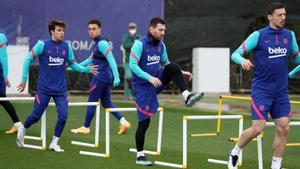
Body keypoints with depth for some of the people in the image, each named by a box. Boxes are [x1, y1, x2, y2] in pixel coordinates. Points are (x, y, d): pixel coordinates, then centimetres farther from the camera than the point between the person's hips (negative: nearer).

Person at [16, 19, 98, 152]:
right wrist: (24, 79, -4)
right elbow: (28, 59, -4)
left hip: (60, 89, 3)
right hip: (44, 89, -3)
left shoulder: (66, 47, 1)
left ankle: (54, 143, 10)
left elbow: (72, 64, 14)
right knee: (36, 116, 4)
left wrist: (86, 69, 0)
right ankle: (22, 130, 35)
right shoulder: (43, 45, -9)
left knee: (63, 116, -8)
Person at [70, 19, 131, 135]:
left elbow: (111, 60, -22)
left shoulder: (102, 43, -16)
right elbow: (91, 59, 26)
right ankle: (123, 122, 4)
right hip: (106, 77, 9)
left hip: (100, 77, -9)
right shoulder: (97, 43, 13)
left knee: (92, 102, 3)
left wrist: (116, 77, -28)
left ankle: (85, 127, 13)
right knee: (106, 102, 12)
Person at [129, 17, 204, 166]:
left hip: (157, 81, 5)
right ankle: (139, 156, 7)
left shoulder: (161, 45, 5)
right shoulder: (140, 44, -15)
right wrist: (149, 78, -30)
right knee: (144, 122, -5)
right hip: (143, 87, -5)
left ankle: (187, 97, -25)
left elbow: (166, 64, 17)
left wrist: (180, 73, 3)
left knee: (173, 67, -19)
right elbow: (132, 65, -21)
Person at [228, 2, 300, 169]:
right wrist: (243, 60, -29)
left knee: (283, 129, -1)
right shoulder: (258, 35, -7)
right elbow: (235, 54, -7)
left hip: (281, 92, 5)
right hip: (261, 91, -5)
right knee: (258, 128, -10)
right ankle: (234, 153, 14)